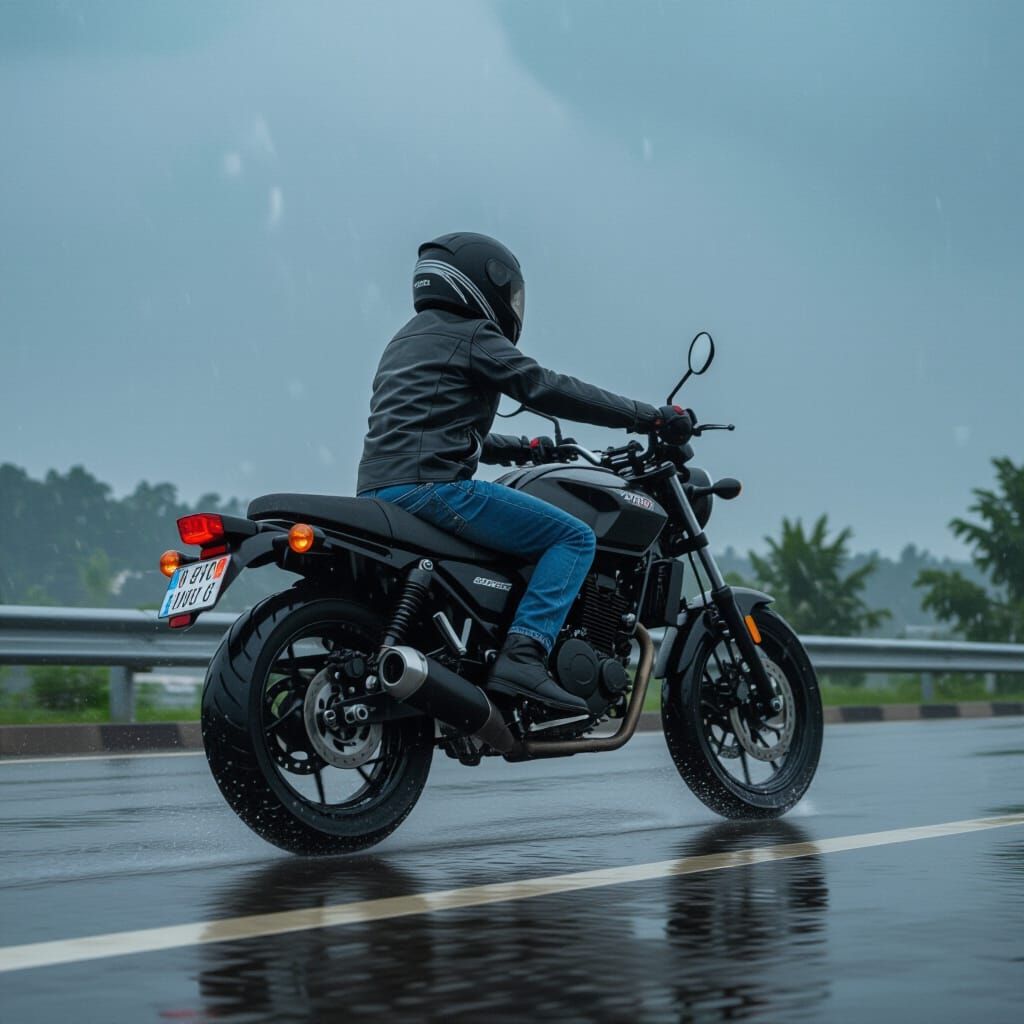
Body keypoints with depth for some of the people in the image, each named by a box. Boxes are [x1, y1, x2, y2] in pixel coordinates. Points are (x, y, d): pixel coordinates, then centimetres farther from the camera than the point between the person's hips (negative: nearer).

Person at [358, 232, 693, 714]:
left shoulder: (406, 340, 26)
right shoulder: (471, 334, -2)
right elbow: (546, 389, -10)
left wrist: (523, 448, 38)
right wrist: (651, 417, -9)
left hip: (377, 491, 10)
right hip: (432, 485, -10)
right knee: (574, 537, -8)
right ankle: (523, 655, -23)